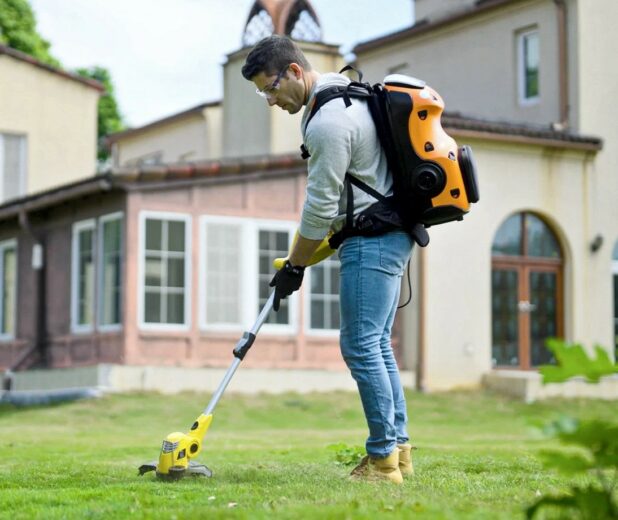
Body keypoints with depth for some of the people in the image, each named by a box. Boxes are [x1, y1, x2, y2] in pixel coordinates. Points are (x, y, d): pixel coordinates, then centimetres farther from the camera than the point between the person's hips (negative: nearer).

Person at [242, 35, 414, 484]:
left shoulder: (328, 122, -19)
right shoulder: (346, 92, 14)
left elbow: (321, 206, -17)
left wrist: (294, 267, -6)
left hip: (372, 240, -11)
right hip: (389, 233, 11)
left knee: (360, 346, -9)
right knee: (376, 345, 12)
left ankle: (383, 459, -5)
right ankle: (398, 448, 16)